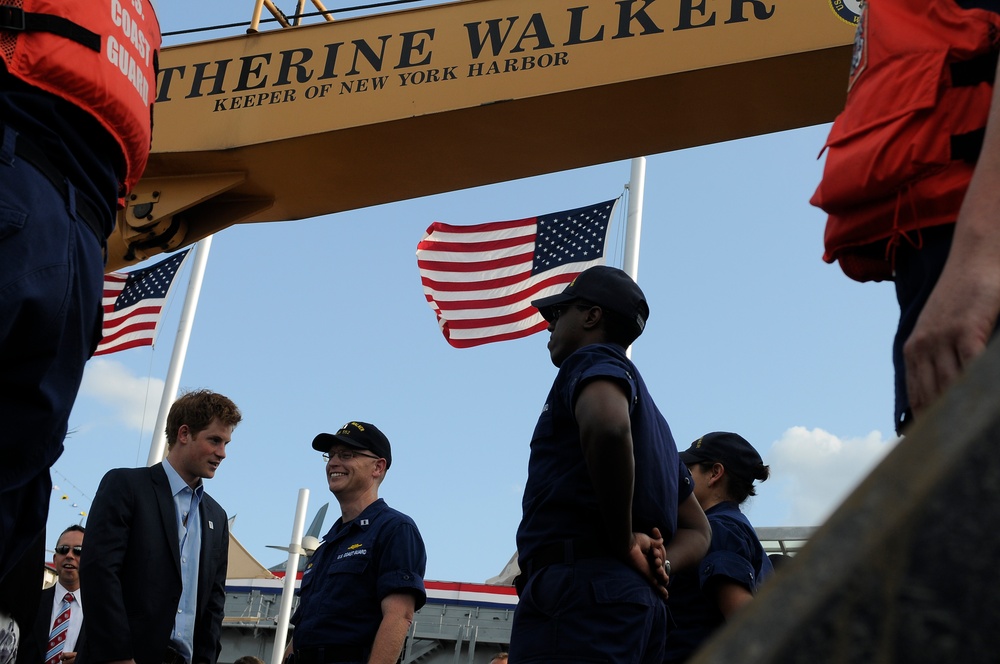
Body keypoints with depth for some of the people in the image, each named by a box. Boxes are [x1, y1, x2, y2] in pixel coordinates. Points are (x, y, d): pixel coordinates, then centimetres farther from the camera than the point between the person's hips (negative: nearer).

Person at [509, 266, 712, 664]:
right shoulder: (650, 415, 31)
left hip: (579, 590, -9)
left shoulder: (595, 359, 4)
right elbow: (697, 531, 30)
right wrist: (659, 566, 9)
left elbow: (607, 426, -23)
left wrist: (624, 543, -14)